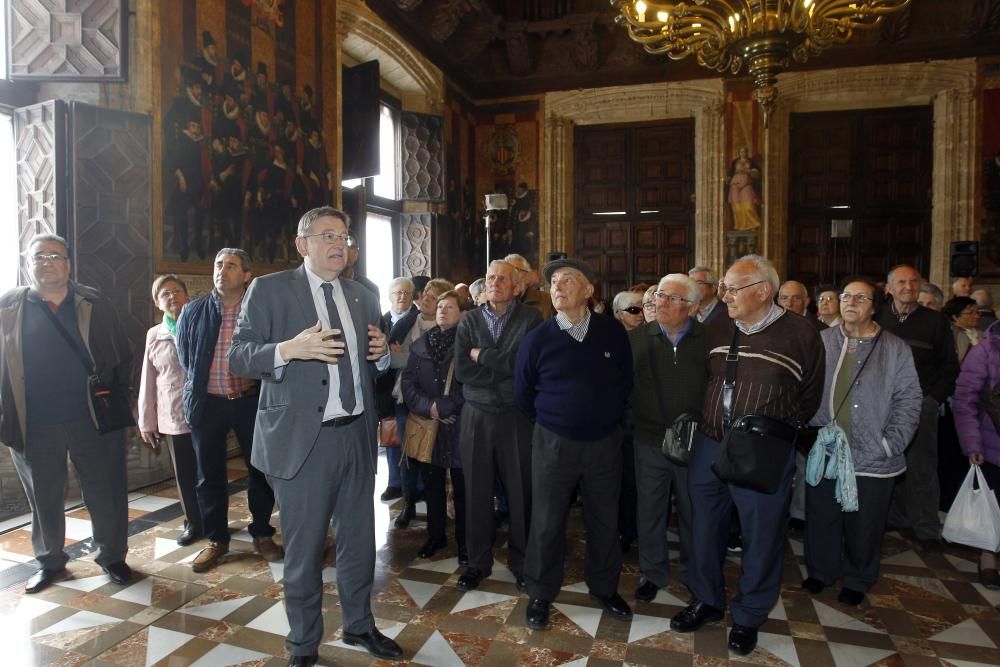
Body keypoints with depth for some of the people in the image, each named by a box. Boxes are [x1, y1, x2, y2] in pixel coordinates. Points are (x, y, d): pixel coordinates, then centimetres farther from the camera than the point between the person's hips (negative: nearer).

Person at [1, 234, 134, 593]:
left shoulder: (94, 305, 1)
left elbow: (123, 356, 6)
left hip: (93, 418, 0)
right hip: (33, 425, 1)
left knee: (106, 493, 8)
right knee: (43, 498, 16)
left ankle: (112, 556, 27)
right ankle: (50, 562, 35)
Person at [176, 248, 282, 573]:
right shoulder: (193, 311, 2)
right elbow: (183, 356, 11)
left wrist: (255, 385, -3)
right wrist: (195, 392, 10)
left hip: (250, 400, -1)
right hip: (206, 402, 2)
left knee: (260, 470, 6)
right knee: (210, 475, 10)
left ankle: (262, 534, 24)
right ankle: (216, 540, 26)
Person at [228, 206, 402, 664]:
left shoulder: (363, 297, 11)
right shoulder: (269, 289, -3)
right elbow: (239, 356, -10)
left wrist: (381, 354, -6)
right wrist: (289, 348, -26)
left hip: (356, 436, 5)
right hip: (302, 439, -4)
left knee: (359, 539, 17)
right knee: (304, 548, 10)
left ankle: (359, 625, 39)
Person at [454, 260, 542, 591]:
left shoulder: (531, 319, -1)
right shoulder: (469, 321, 6)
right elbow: (461, 370, -5)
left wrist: (483, 355, -9)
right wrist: (505, 369, -11)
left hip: (517, 417, -2)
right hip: (476, 417, 2)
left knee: (520, 491, 6)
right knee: (477, 492, 10)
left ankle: (521, 561, 26)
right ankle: (478, 562, 27)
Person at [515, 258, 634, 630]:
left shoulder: (613, 332, -6)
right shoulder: (537, 338, -9)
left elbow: (625, 381, 9)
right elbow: (522, 393, 4)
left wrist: (611, 418, 12)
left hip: (605, 441, 2)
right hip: (554, 443, -1)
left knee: (605, 520, 15)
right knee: (547, 523, 8)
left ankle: (604, 588, 37)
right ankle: (541, 594, 28)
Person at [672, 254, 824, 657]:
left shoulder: (801, 335, -9)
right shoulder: (717, 332, 4)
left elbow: (810, 398, 0)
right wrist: (710, 422, 10)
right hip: (708, 448, 4)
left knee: (761, 538, 11)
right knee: (704, 531, 15)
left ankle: (749, 617, 32)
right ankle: (707, 601, 37)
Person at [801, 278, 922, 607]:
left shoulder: (896, 349, 0)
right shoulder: (821, 342, 0)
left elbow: (909, 400, -2)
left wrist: (890, 444, -10)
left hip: (872, 458, -1)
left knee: (864, 525, 12)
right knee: (821, 518, 13)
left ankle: (857, 580, 34)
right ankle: (820, 571, 35)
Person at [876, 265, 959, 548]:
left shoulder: (935, 321, 5)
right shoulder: (877, 318, 4)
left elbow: (950, 365, 7)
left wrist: (934, 398, -2)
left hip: (922, 405, -1)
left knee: (921, 466, 1)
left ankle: (926, 528, 11)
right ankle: (895, 519, 19)